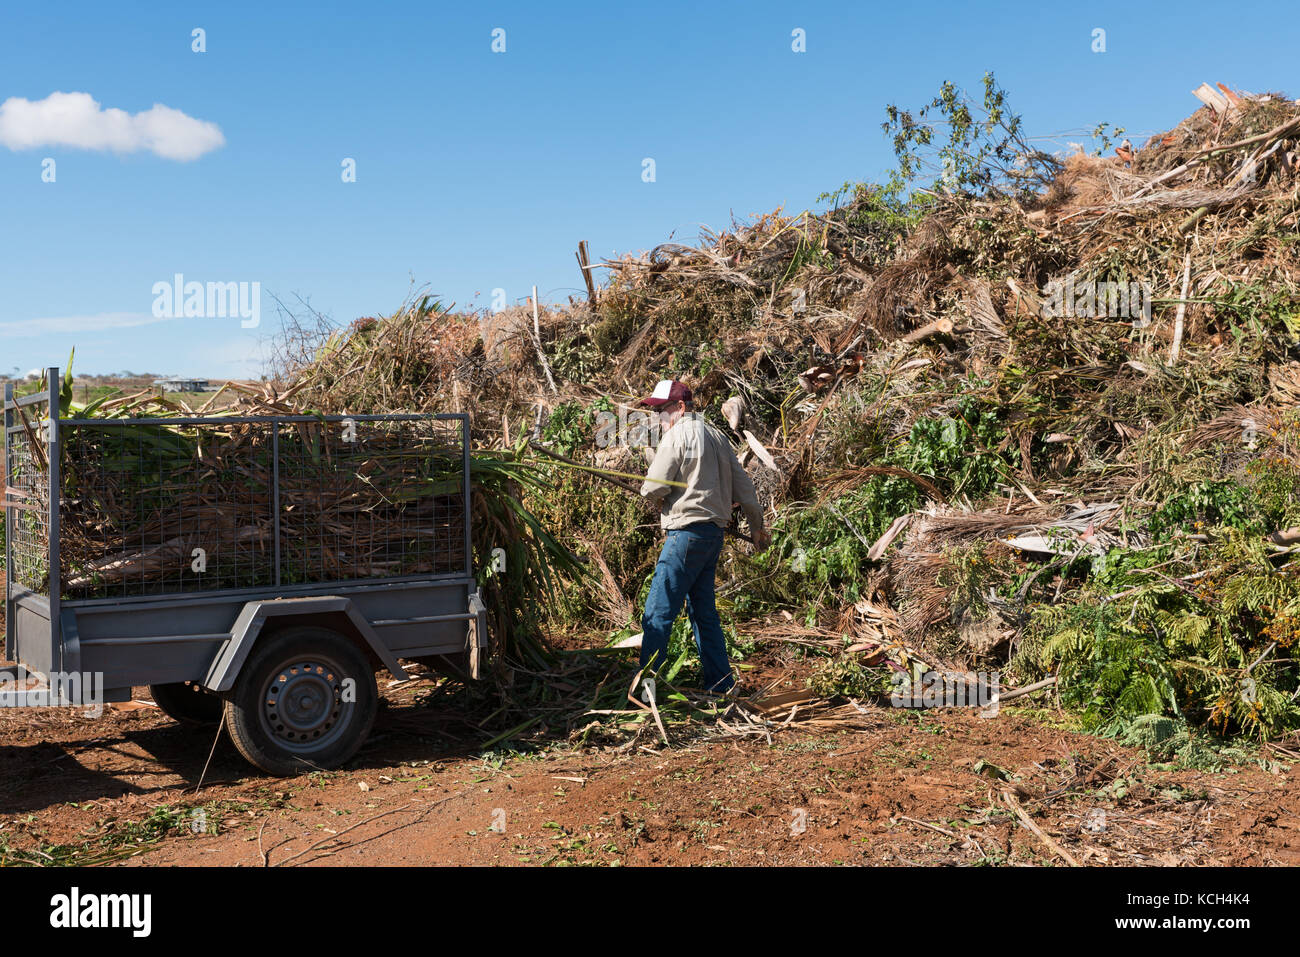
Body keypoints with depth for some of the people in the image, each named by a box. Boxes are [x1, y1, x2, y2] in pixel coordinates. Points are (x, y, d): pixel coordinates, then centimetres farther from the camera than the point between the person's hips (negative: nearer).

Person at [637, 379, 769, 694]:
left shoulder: (677, 435, -8)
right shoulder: (716, 436, 17)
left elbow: (653, 488, -12)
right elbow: (742, 483, 20)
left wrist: (645, 490, 12)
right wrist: (758, 525, 27)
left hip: (687, 531, -9)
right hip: (714, 532, 9)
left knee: (658, 612, -7)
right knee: (703, 611, 14)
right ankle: (721, 685, 16)